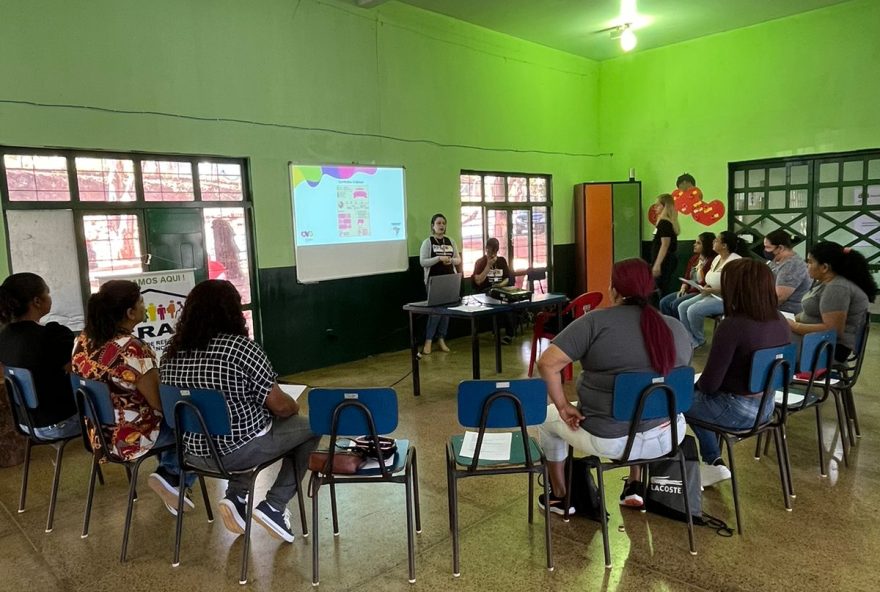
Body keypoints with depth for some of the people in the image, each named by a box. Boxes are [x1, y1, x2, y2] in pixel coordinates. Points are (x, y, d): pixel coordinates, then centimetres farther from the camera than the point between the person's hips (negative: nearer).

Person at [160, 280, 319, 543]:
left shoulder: (172, 353, -1)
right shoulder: (241, 347, -20)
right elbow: (280, 406, -16)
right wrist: (295, 407, 8)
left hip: (195, 451, 7)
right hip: (238, 449, -6)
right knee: (311, 426, 15)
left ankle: (235, 496, 16)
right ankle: (274, 506, 8)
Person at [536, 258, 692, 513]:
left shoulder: (596, 321, -15)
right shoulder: (677, 328, 0)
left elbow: (547, 364, -20)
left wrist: (563, 408, -9)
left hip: (609, 439, -5)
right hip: (666, 436, 5)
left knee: (548, 417, 24)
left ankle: (559, 497, 36)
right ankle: (635, 486, 39)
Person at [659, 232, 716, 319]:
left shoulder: (711, 261, -15)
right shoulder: (694, 258, 15)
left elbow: (705, 283, -19)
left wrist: (688, 291, -15)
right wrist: (683, 288, -2)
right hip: (689, 291, 9)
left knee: (676, 304, -27)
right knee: (663, 302, -9)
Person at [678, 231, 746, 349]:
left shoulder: (736, 261, -18)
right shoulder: (717, 258, 10)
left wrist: (712, 290, -26)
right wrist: (706, 287, -4)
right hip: (711, 294, 9)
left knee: (693, 311, -25)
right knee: (682, 307, -6)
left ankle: (699, 340, 0)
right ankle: (692, 340, -2)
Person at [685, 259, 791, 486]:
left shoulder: (732, 325, -28)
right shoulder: (780, 321, -4)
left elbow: (709, 383, -24)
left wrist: (697, 384, 1)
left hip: (736, 412, -7)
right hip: (766, 406, 8)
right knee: (697, 397, 28)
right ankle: (713, 463, 29)